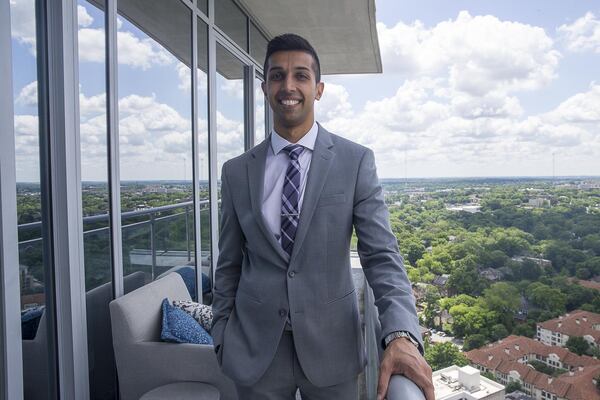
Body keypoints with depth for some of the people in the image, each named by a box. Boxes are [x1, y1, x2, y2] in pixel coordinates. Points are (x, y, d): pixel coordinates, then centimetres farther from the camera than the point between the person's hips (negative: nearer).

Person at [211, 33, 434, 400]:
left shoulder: (356, 161, -7)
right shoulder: (237, 172, -1)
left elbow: (382, 255, -12)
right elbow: (228, 265, 5)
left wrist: (401, 335, -25)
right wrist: (221, 338, 6)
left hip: (331, 345, -1)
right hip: (254, 348, 2)